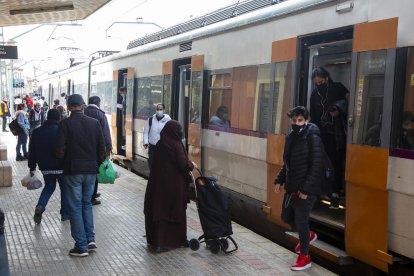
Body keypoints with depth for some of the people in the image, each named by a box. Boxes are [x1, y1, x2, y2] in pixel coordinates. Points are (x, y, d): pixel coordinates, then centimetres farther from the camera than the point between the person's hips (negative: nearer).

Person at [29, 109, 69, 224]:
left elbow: (32, 152, 7)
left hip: (45, 167, 4)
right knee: (65, 188, 13)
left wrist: (32, 168, 13)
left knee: (49, 187, 21)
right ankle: (65, 213, 15)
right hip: (61, 166, -4)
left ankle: (40, 206, -3)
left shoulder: (37, 132, 5)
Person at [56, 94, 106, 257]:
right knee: (87, 204, 20)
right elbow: (102, 148, 2)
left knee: (75, 207, 4)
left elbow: (60, 149, -14)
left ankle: (81, 246, 6)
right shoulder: (94, 123, 1)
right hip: (91, 170, 4)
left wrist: (64, 161, 5)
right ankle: (90, 239, 14)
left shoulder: (65, 124, -9)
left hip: (72, 171, -3)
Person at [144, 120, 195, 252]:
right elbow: (183, 165, -18)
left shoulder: (160, 144, 3)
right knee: (175, 211, 6)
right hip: (174, 184, -6)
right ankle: (176, 240, 14)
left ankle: (155, 240, 17)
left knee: (159, 209, 11)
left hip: (159, 182, 6)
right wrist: (191, 165, 4)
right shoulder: (176, 145, -16)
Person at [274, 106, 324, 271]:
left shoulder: (313, 138, -15)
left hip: (306, 190, -8)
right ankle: (308, 235, 44)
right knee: (286, 216, 18)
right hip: (292, 187, 8)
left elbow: (316, 167, -19)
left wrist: (306, 189, -22)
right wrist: (280, 180, 12)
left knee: (301, 220, -3)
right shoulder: (291, 137, 9)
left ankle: (304, 257, 13)